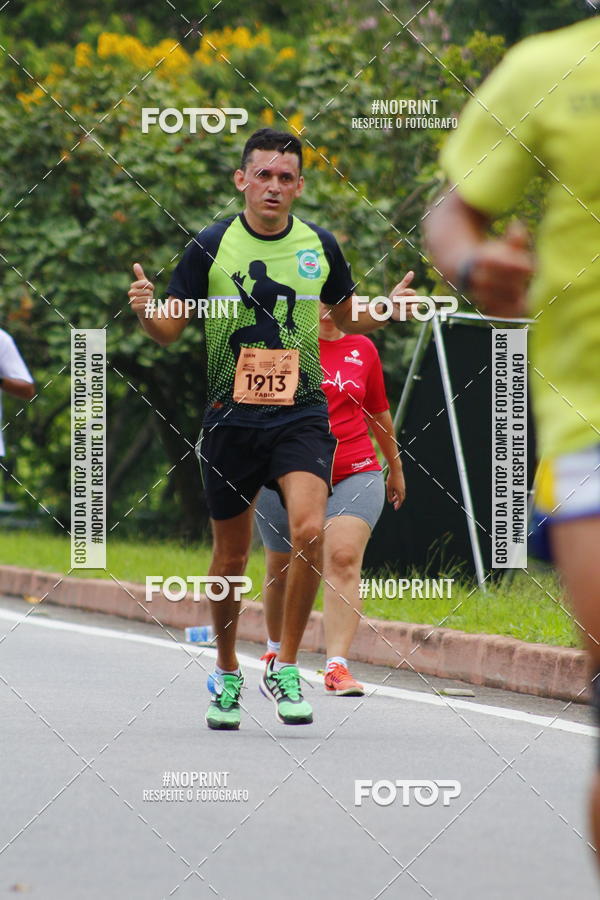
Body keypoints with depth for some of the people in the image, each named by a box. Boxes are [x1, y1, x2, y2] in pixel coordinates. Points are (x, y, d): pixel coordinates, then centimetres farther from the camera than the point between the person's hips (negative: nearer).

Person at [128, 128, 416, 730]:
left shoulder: (319, 246, 3)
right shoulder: (212, 245, -2)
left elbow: (346, 318, 19)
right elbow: (170, 329, 2)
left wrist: (387, 308, 0)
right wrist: (146, 309, -19)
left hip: (302, 414, 0)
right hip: (230, 417, 0)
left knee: (309, 529, -21)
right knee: (231, 556, 7)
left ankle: (284, 668, -7)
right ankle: (226, 673, 29)